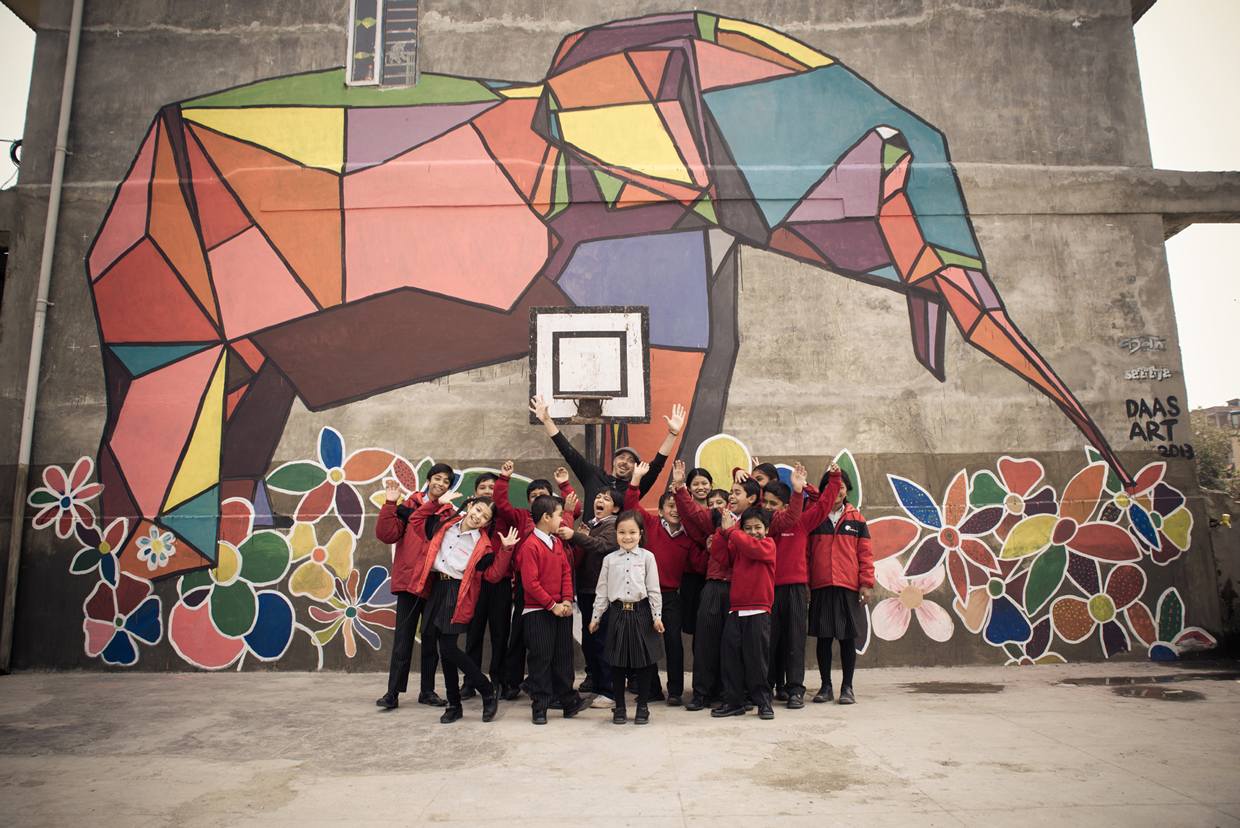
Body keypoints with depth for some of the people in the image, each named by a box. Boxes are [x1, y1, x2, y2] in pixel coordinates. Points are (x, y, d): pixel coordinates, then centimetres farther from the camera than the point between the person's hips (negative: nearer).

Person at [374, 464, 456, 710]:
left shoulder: (451, 513, 9)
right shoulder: (409, 506, 4)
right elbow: (386, 535, -5)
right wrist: (390, 505, -12)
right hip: (409, 580, -2)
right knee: (403, 638, -2)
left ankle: (427, 691, 20)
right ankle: (393, 692, 7)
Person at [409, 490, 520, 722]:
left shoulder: (483, 544, -4)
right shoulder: (446, 525, 8)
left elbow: (493, 574, -8)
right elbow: (416, 522, 18)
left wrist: (505, 550, -18)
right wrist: (435, 502, 7)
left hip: (458, 595, -5)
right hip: (437, 589, 5)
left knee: (448, 648, -13)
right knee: (445, 650, 8)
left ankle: (488, 690, 3)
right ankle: (454, 704, 20)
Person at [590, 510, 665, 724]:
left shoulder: (647, 557, 1)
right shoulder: (610, 559, 6)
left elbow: (654, 589, 1)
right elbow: (601, 590, 9)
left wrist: (657, 616, -3)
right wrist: (595, 617, 8)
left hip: (641, 613, -1)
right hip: (618, 614, 1)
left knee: (643, 660, 5)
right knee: (618, 662, 7)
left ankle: (643, 707, 19)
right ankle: (619, 707, 21)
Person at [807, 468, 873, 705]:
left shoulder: (856, 519, 7)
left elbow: (865, 554, 6)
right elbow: (805, 553, 6)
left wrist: (866, 583, -2)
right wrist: (805, 583, -1)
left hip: (849, 587, 0)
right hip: (820, 587, 0)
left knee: (848, 637, 5)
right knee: (823, 637, 5)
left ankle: (847, 687, 17)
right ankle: (826, 686, 18)